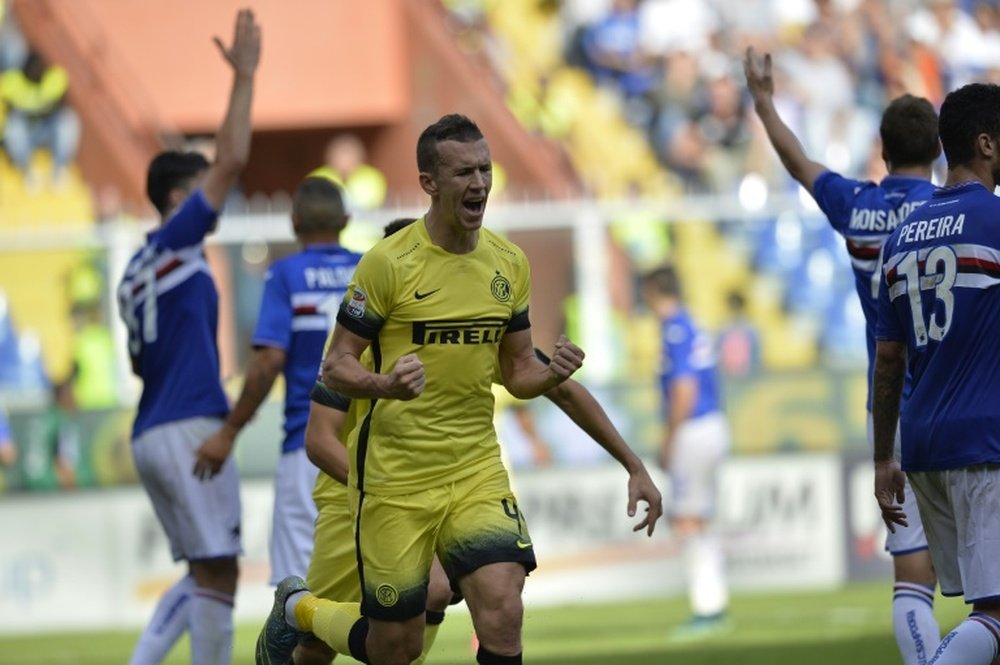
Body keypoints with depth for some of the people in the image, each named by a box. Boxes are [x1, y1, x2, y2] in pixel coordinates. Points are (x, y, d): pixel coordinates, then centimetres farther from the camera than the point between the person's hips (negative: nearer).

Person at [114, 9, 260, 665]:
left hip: (151, 434, 9)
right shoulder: (176, 243, -6)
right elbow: (233, 160, -13)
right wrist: (244, 75, -8)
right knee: (217, 572, -6)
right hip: (190, 428, -9)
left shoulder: (142, 269, 19)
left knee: (204, 573, 14)